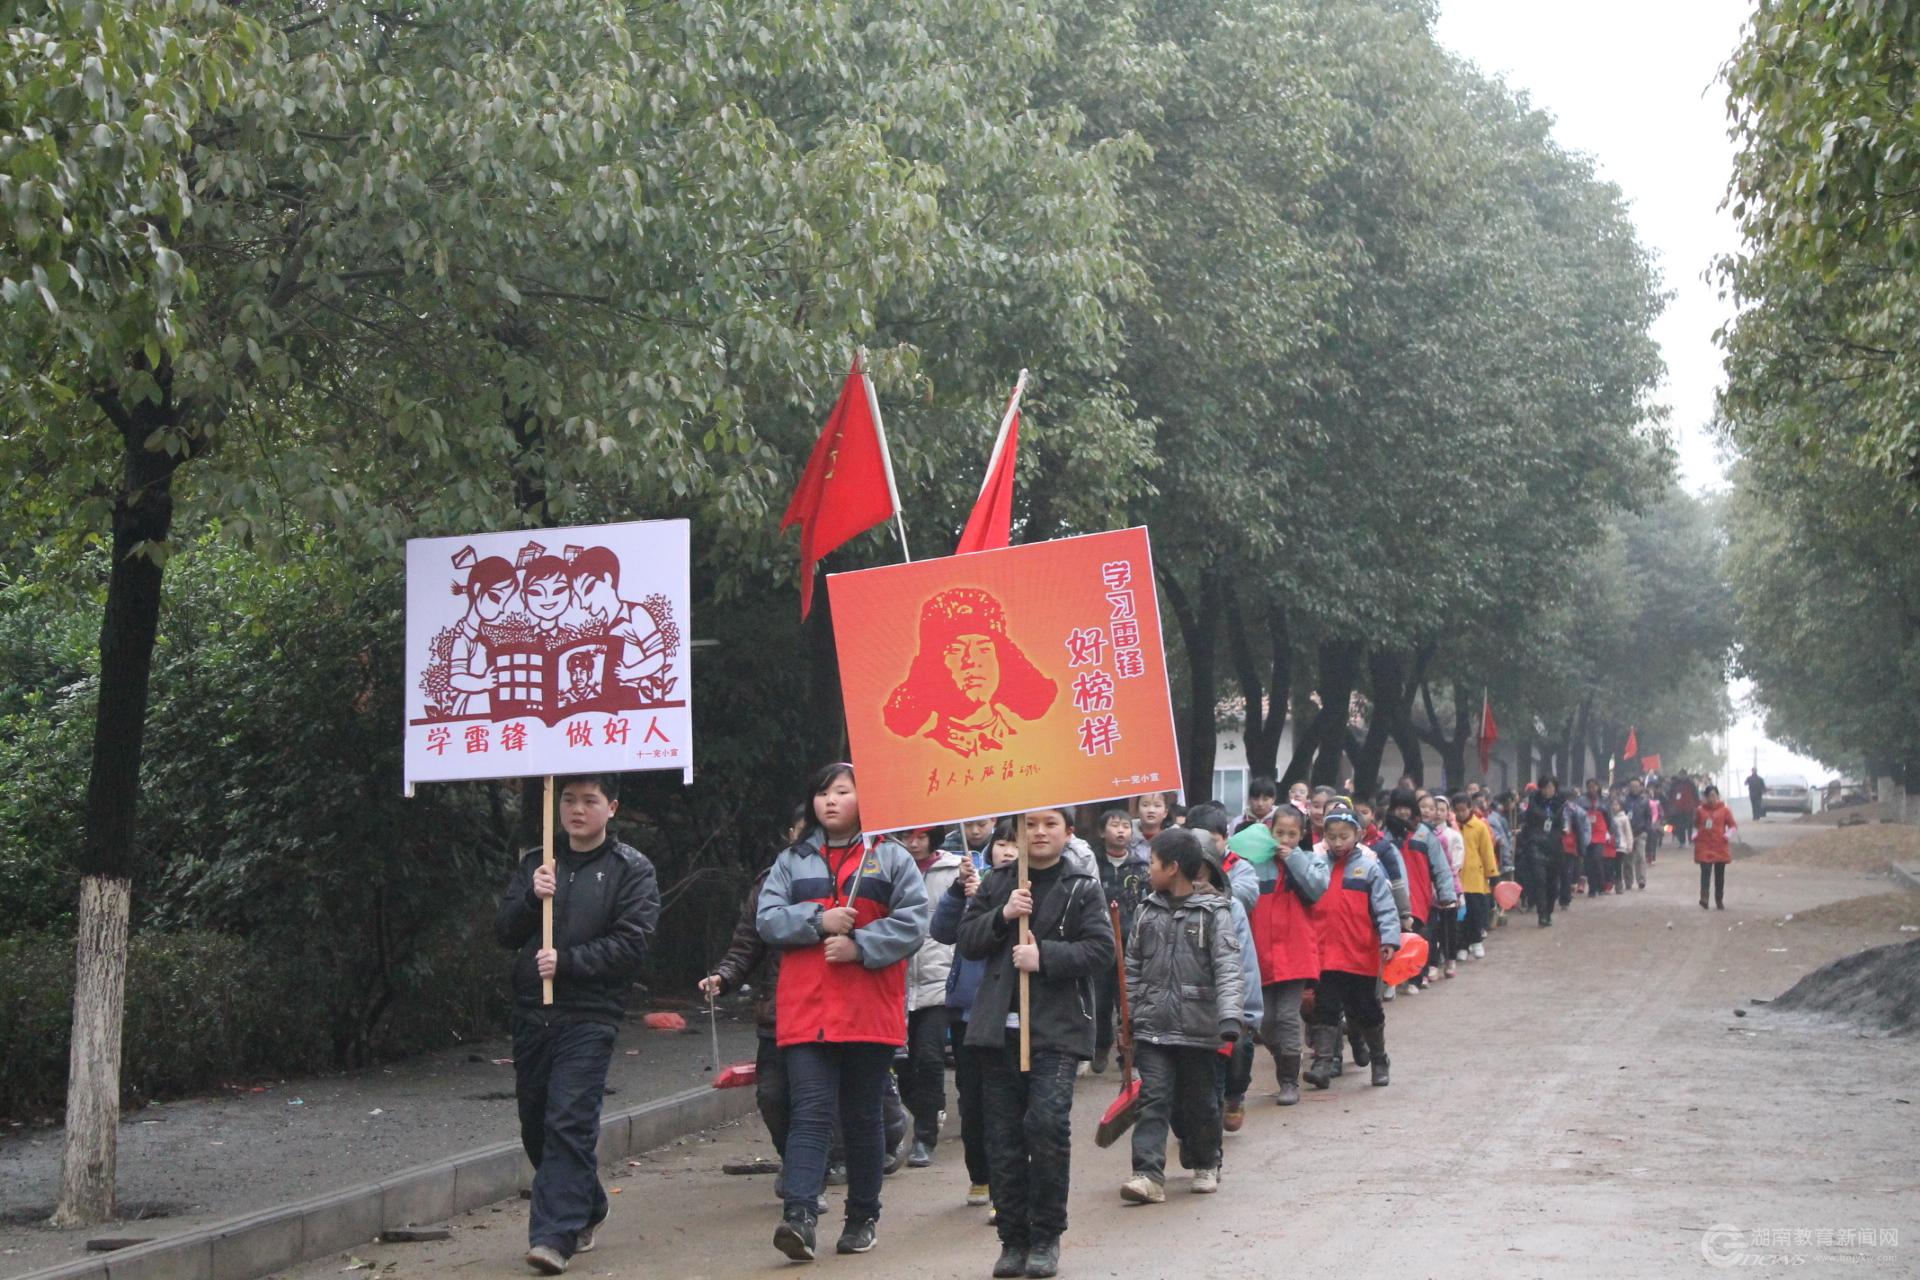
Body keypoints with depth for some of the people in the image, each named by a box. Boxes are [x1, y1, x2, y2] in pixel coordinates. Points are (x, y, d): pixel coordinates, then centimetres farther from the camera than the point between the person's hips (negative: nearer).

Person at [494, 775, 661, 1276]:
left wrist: (566, 961, -17)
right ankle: (586, 1210, 32)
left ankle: (554, 1234, -15)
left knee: (569, 1123, -15)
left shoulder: (631, 869, -1)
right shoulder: (537, 863, 14)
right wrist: (533, 897, -10)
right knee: (536, 1126, 12)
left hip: (589, 1017, -6)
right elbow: (504, 931, 8)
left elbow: (631, 943, -10)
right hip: (531, 1013, 6)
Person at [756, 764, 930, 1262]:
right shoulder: (793, 860, 14)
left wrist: (859, 945, -15)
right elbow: (768, 919, 4)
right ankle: (800, 1216, -19)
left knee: (864, 1117, 9)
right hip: (806, 1009, 1)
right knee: (810, 1113, -10)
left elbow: (912, 922, -4)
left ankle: (863, 1217, 20)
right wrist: (818, 921, -11)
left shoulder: (891, 857, 6)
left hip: (870, 1010, -1)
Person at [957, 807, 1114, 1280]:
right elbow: (967, 940, 8)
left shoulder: (1083, 889, 3)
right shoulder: (996, 885, 13)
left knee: (1047, 1124, -15)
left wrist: (1045, 955, -15)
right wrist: (1002, 915, -9)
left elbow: (1101, 950, -6)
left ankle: (1046, 1238, -2)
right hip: (999, 1027, 4)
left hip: (1056, 1028, -4)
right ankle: (1012, 1237, 14)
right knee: (1003, 1135, 5)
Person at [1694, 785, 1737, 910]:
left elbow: (1732, 825, 2)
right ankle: (1704, 901, -13)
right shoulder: (1700, 810, 5)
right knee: (1705, 873, -11)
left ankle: (1720, 901, 21)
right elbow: (1696, 825, 15)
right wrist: (1695, 833, -3)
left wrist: (1729, 833, -17)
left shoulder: (1725, 810, 1)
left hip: (1720, 847, 1)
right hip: (1704, 847, -1)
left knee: (1720, 875, 9)